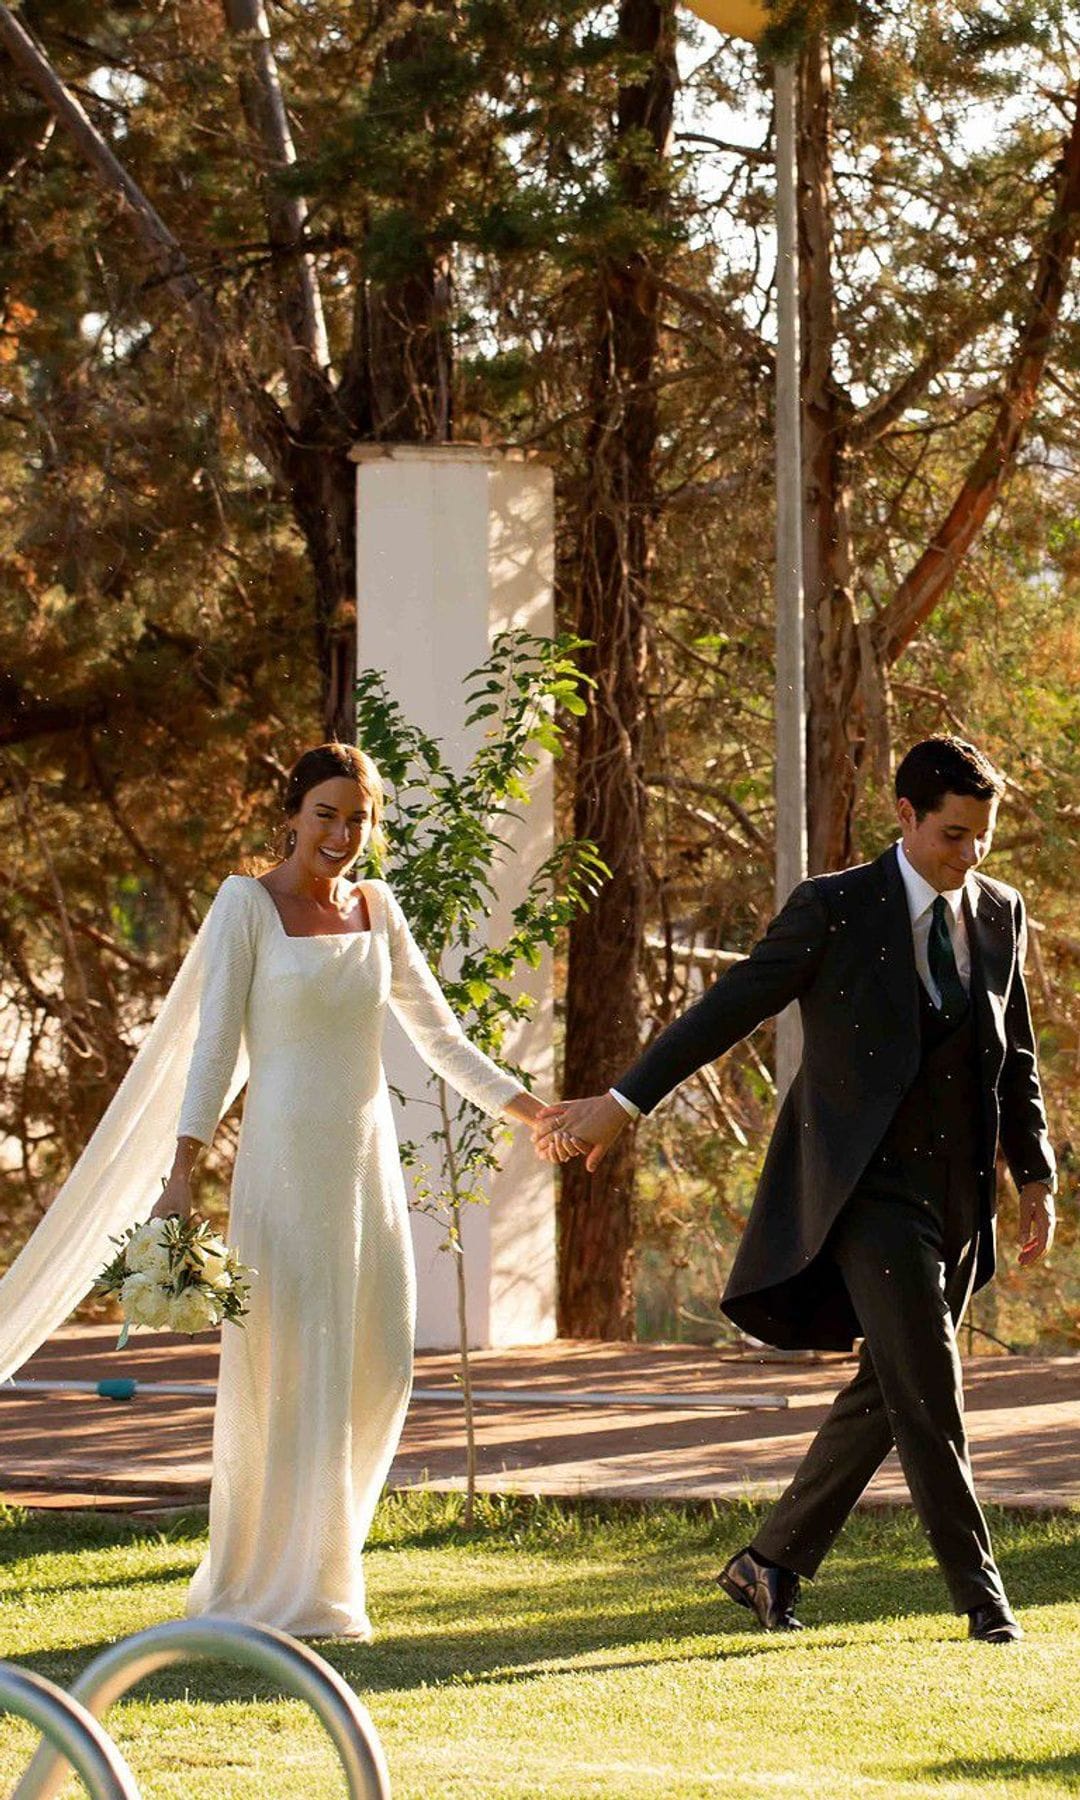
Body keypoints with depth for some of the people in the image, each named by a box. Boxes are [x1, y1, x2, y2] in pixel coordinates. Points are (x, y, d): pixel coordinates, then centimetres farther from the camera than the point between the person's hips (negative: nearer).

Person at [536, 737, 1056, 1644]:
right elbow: (728, 1010, -5)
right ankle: (980, 1594, -6)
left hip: (958, 1197, 6)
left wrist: (1036, 1176, 13)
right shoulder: (834, 909, -7)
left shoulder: (1001, 913, 8)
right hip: (869, 1191, -6)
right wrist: (620, 1103, -6)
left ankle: (772, 1563, 21)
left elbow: (1016, 1060, 17)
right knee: (928, 1392, -12)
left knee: (885, 1395, 9)